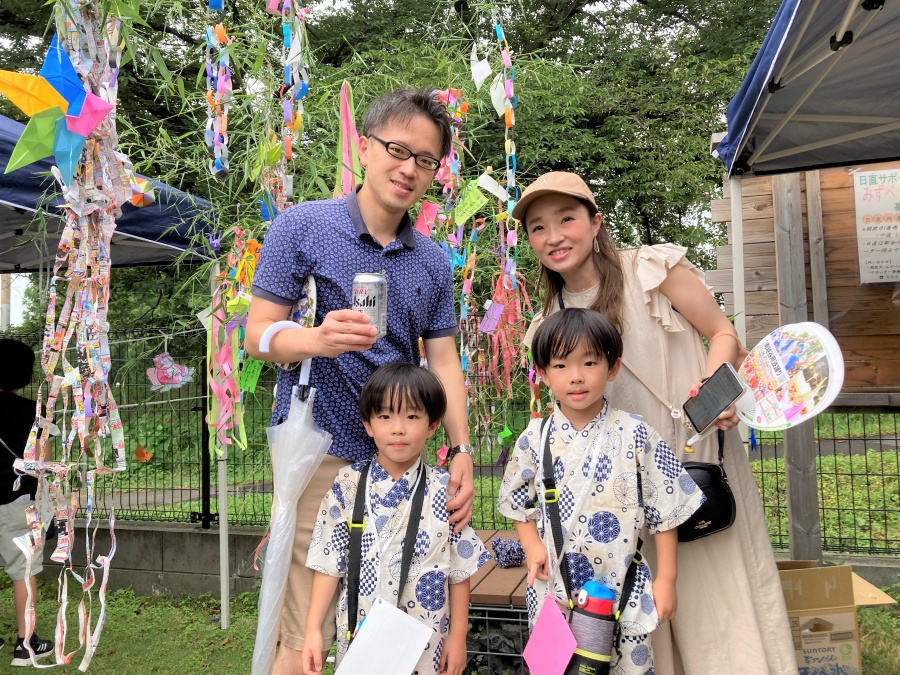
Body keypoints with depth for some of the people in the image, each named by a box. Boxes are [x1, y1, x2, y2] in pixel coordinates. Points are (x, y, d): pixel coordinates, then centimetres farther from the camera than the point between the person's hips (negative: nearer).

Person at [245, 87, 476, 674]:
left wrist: (463, 451, -2)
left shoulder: (434, 263, 11)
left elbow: (443, 361, 9)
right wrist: (318, 340, -26)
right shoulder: (302, 227, -2)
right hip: (319, 447, -4)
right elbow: (258, 334, -4)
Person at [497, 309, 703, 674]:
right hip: (554, 590, 2)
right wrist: (532, 545, -8)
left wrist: (666, 579, -2)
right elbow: (520, 505, 8)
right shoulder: (534, 439, -4)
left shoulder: (635, 435, -10)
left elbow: (664, 510, -4)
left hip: (622, 590, -1)